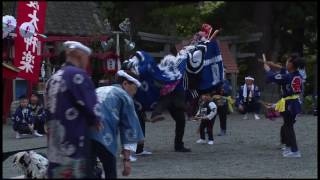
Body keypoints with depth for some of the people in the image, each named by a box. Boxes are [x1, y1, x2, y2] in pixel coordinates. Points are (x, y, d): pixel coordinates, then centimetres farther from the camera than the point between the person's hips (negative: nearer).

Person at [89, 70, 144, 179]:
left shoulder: (98, 90, 33)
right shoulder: (125, 97, 14)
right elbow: (129, 128, 8)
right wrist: (126, 159, 7)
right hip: (103, 135, -6)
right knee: (110, 173, 8)